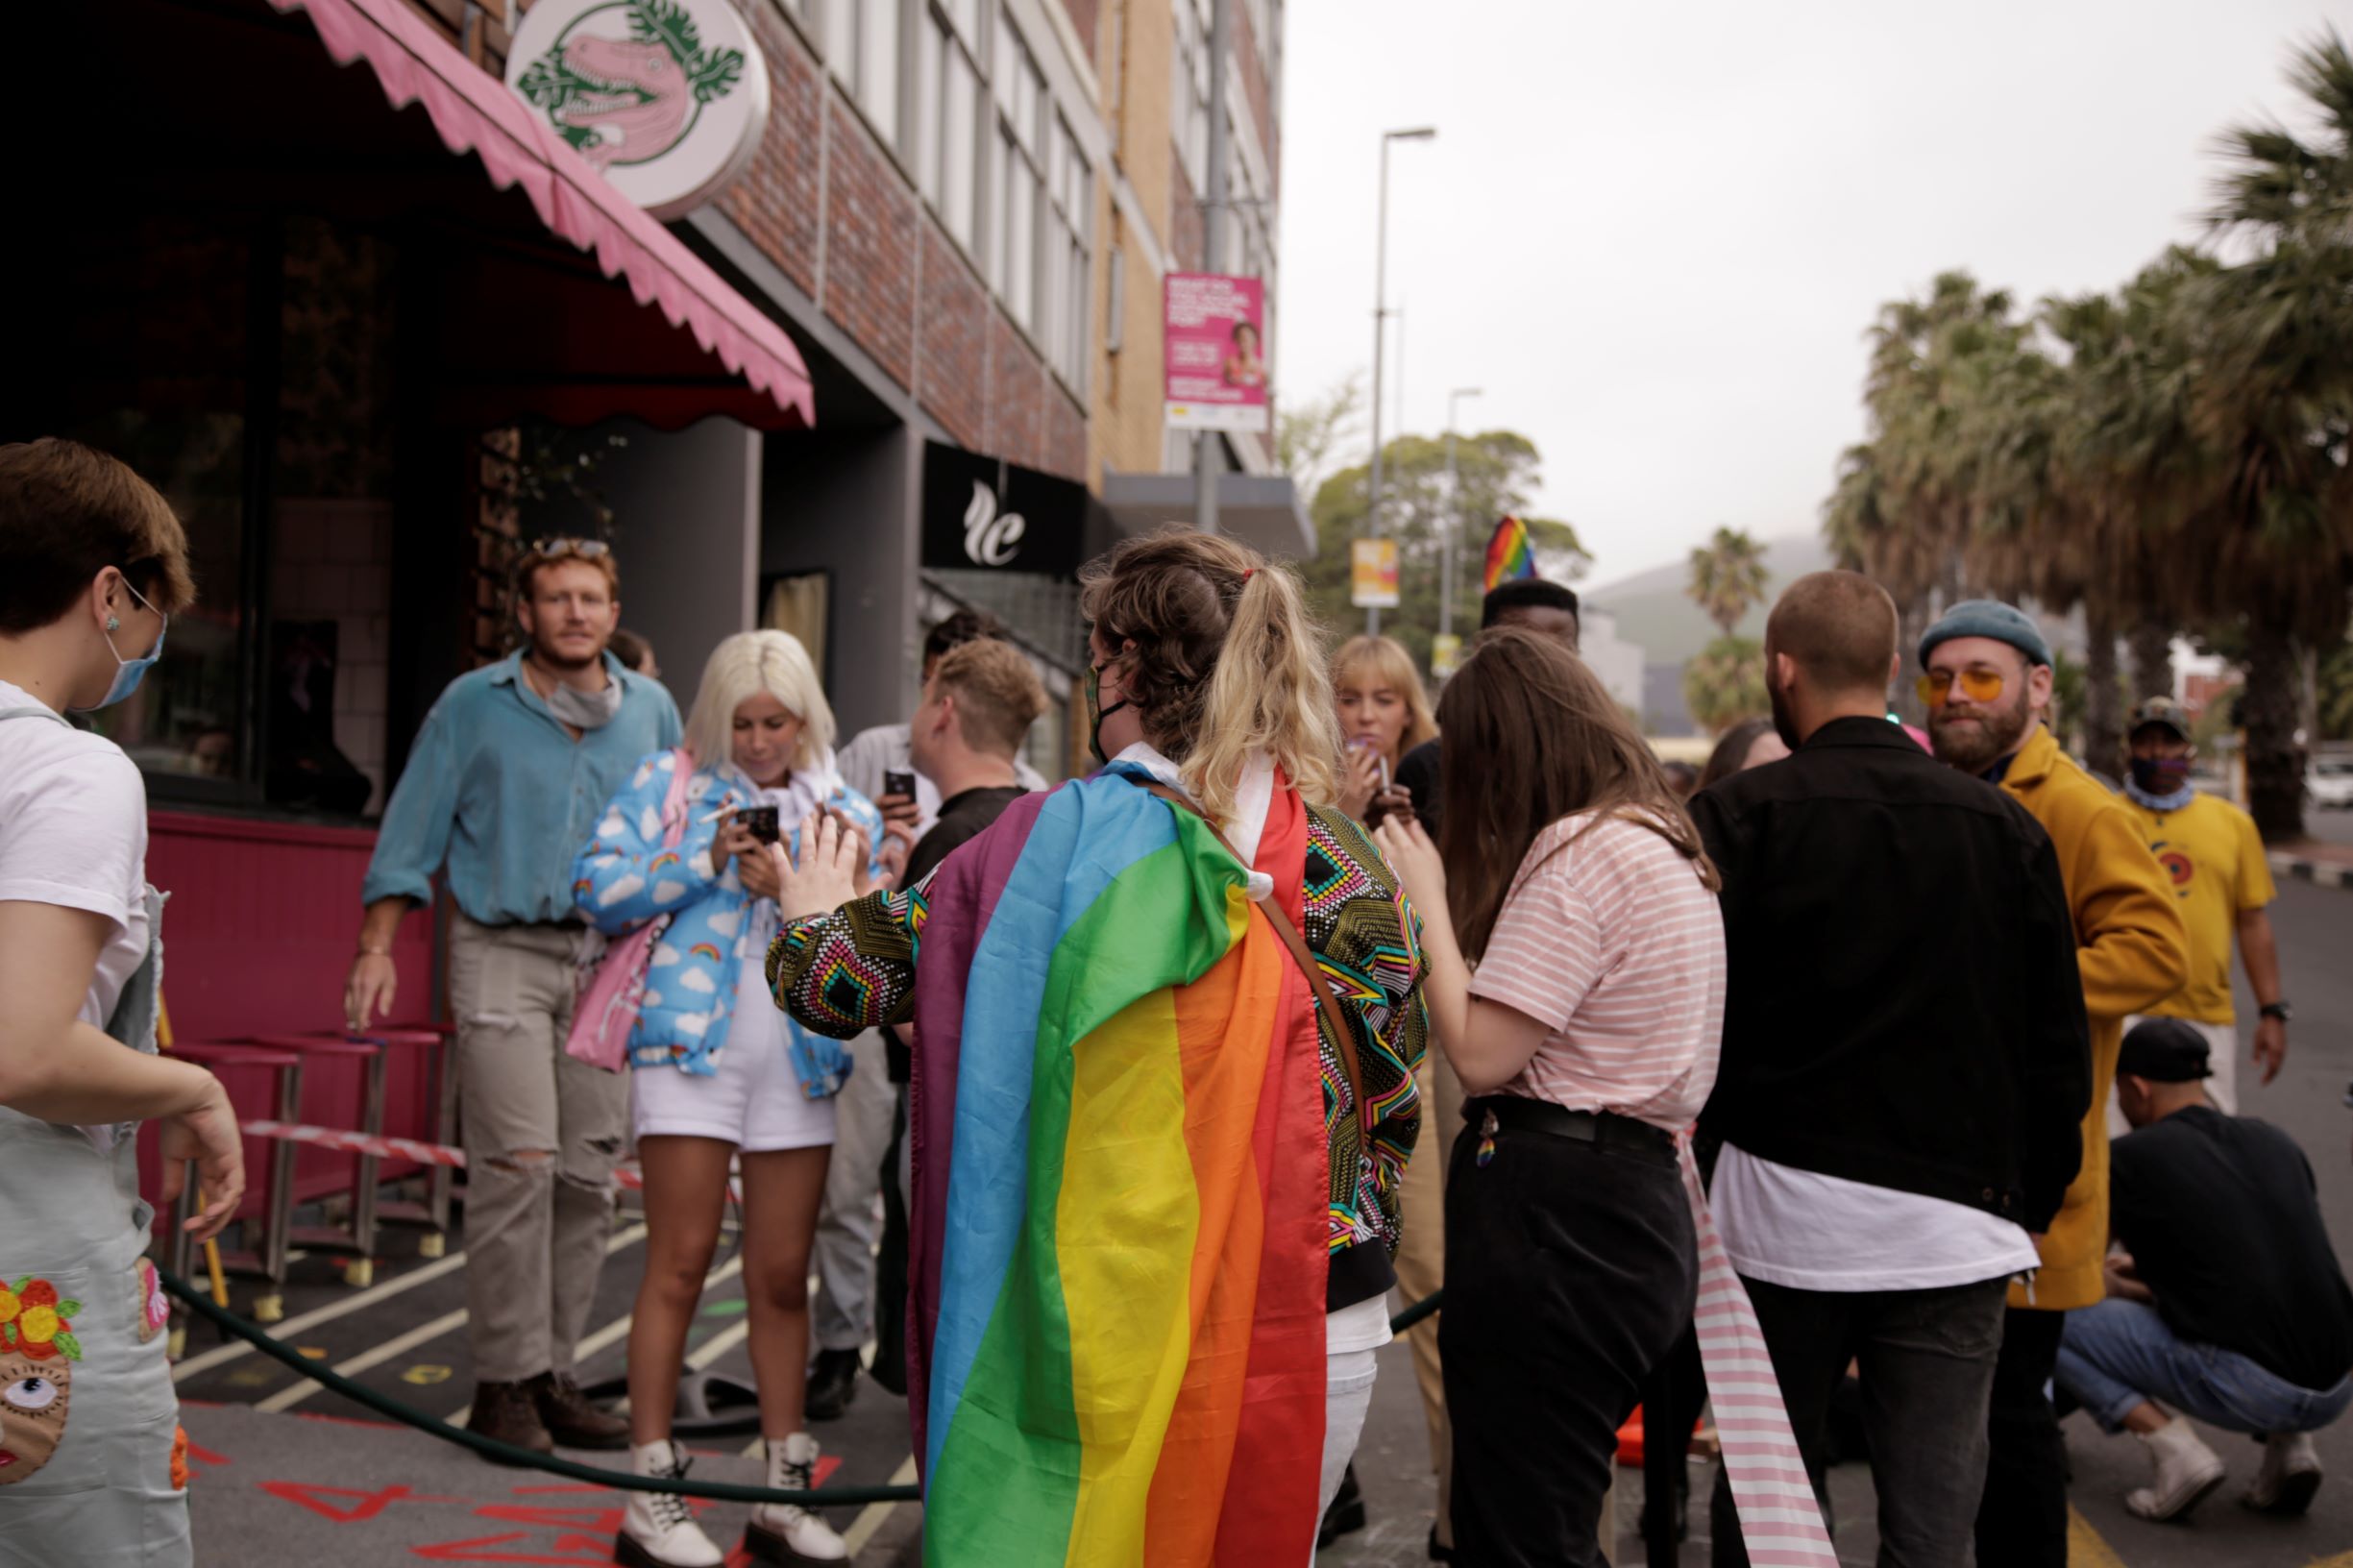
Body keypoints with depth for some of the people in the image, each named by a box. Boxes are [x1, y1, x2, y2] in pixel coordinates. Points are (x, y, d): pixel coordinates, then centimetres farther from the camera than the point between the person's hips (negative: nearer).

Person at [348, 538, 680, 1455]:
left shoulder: (651, 710, 11)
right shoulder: (475, 704, 3)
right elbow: (412, 830, 4)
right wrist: (378, 946, -4)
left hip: (611, 955, 4)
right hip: (503, 949, -3)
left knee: (589, 1175, 3)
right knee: (519, 1165, -11)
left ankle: (552, 1374, 13)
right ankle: (505, 1379, -1)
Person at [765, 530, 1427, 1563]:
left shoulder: (1060, 840, -11)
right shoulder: (1353, 869, -2)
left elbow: (834, 984, -4)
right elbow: (1391, 1117, 6)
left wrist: (812, 913, 19)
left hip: (1113, 1328, -3)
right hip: (1326, 1339, 3)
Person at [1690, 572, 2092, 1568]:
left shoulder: (1738, 818, -7)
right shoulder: (2007, 829, 1)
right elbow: (2057, 1047, 6)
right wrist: (2033, 1203, 16)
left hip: (1779, 1213, -1)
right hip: (1954, 1219, 2)